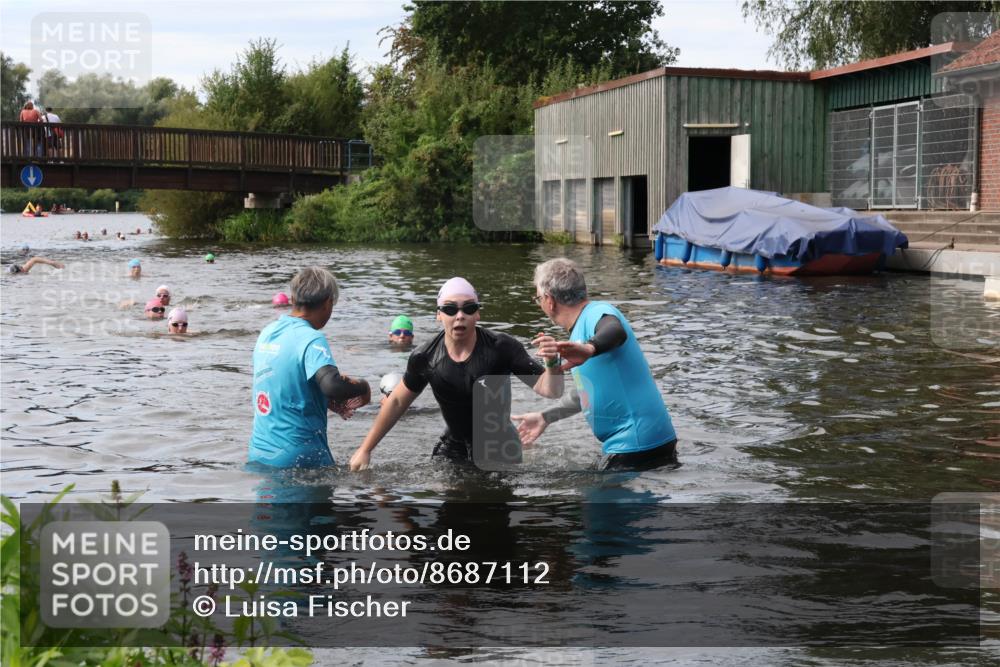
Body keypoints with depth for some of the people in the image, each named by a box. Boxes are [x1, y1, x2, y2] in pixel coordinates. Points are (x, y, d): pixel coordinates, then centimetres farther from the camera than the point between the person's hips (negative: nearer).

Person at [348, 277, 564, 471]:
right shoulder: (426, 357, -12)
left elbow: (550, 390, -23)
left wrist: (552, 364, -45)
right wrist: (366, 449, 7)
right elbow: (397, 401, 5)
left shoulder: (501, 348, -22)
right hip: (453, 448, 3)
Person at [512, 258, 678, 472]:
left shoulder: (599, 312, -15)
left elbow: (616, 332, -41)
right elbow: (587, 391, 28)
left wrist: (589, 349, -61)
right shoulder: (580, 329, 16)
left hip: (633, 450, -9)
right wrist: (545, 417, 35)